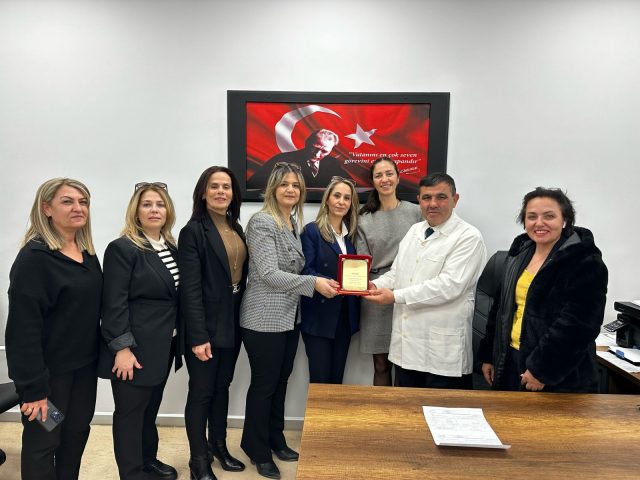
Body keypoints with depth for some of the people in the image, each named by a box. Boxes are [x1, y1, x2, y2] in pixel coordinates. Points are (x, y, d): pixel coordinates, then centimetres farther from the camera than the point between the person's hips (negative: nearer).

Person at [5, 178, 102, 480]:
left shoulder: (88, 254, 5)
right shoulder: (34, 256, -17)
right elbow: (24, 326, -20)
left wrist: (99, 356, 9)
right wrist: (33, 386, -20)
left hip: (84, 365, 7)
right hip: (50, 369, -6)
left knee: (77, 434, 19)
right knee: (43, 442, 11)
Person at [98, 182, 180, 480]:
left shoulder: (171, 249, 8)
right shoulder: (122, 249, -13)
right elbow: (113, 304, -17)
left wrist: (177, 338, 11)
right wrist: (122, 348, -20)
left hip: (163, 347, 7)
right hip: (135, 349, -7)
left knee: (150, 409, 21)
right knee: (130, 414, 9)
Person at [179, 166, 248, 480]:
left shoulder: (237, 229, 9)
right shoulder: (193, 231, -12)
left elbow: (242, 275, 10)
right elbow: (190, 288, -17)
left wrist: (241, 320, 6)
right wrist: (198, 335, -21)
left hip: (232, 322, 7)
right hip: (206, 325, -6)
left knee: (222, 386, 18)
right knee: (201, 392, 7)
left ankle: (218, 445, 36)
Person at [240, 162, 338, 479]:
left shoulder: (296, 222, 9)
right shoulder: (262, 222, -15)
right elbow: (268, 274, -22)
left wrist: (322, 282, 4)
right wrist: (313, 284, -24)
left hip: (290, 317, 7)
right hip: (264, 319, -7)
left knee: (281, 381, 18)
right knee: (264, 384, 7)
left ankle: (275, 440, 36)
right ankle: (258, 449, 27)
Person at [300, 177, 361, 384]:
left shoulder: (351, 234, 12)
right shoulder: (312, 231, -6)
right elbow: (306, 271, -14)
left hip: (345, 316, 5)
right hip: (318, 317, -5)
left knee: (337, 378, 13)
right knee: (320, 379, 1)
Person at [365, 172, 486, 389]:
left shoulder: (468, 237, -11)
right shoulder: (414, 230, 12)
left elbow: (449, 285, -20)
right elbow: (396, 272, 15)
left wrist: (395, 296, -19)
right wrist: (376, 285, -6)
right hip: (406, 345, 7)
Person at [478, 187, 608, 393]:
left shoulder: (585, 262, -12)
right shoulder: (520, 253, 8)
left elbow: (578, 324, -19)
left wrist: (542, 369, -20)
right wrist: (489, 355, 12)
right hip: (510, 362, 6)